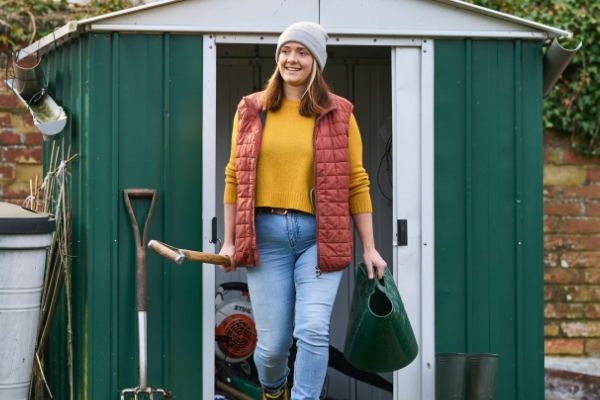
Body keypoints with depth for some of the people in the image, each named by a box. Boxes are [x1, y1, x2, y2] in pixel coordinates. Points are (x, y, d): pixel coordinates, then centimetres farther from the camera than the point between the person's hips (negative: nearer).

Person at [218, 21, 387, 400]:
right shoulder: (252, 110, 8)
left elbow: (356, 184, 4)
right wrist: (229, 240, 8)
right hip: (266, 234, 1)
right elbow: (234, 178, 11)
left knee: (313, 331, -15)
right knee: (273, 343, 4)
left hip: (319, 236, -1)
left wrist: (369, 248, 2)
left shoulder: (338, 113, 4)